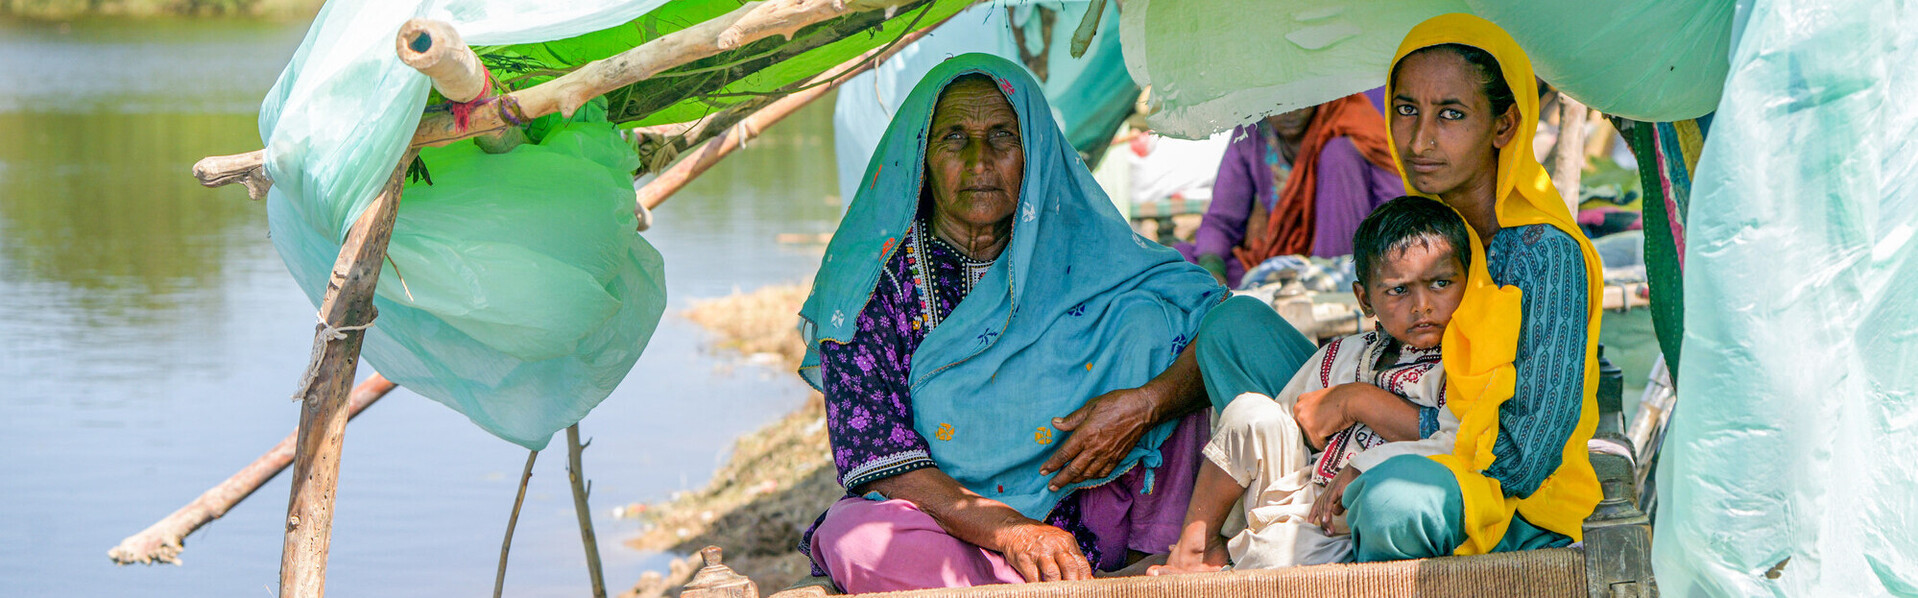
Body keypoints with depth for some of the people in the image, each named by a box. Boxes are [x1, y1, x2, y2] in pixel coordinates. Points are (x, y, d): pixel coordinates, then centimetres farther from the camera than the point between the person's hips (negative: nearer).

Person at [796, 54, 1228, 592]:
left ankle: (1162, 551, -12)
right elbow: (877, 454, -14)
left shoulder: (1084, 251, 2)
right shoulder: (873, 277, -5)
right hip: (943, 527, -2)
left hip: (1082, 523, 2)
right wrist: (1009, 531, -29)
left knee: (1148, 315, -11)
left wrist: (1146, 404, -24)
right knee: (855, 535, -36)